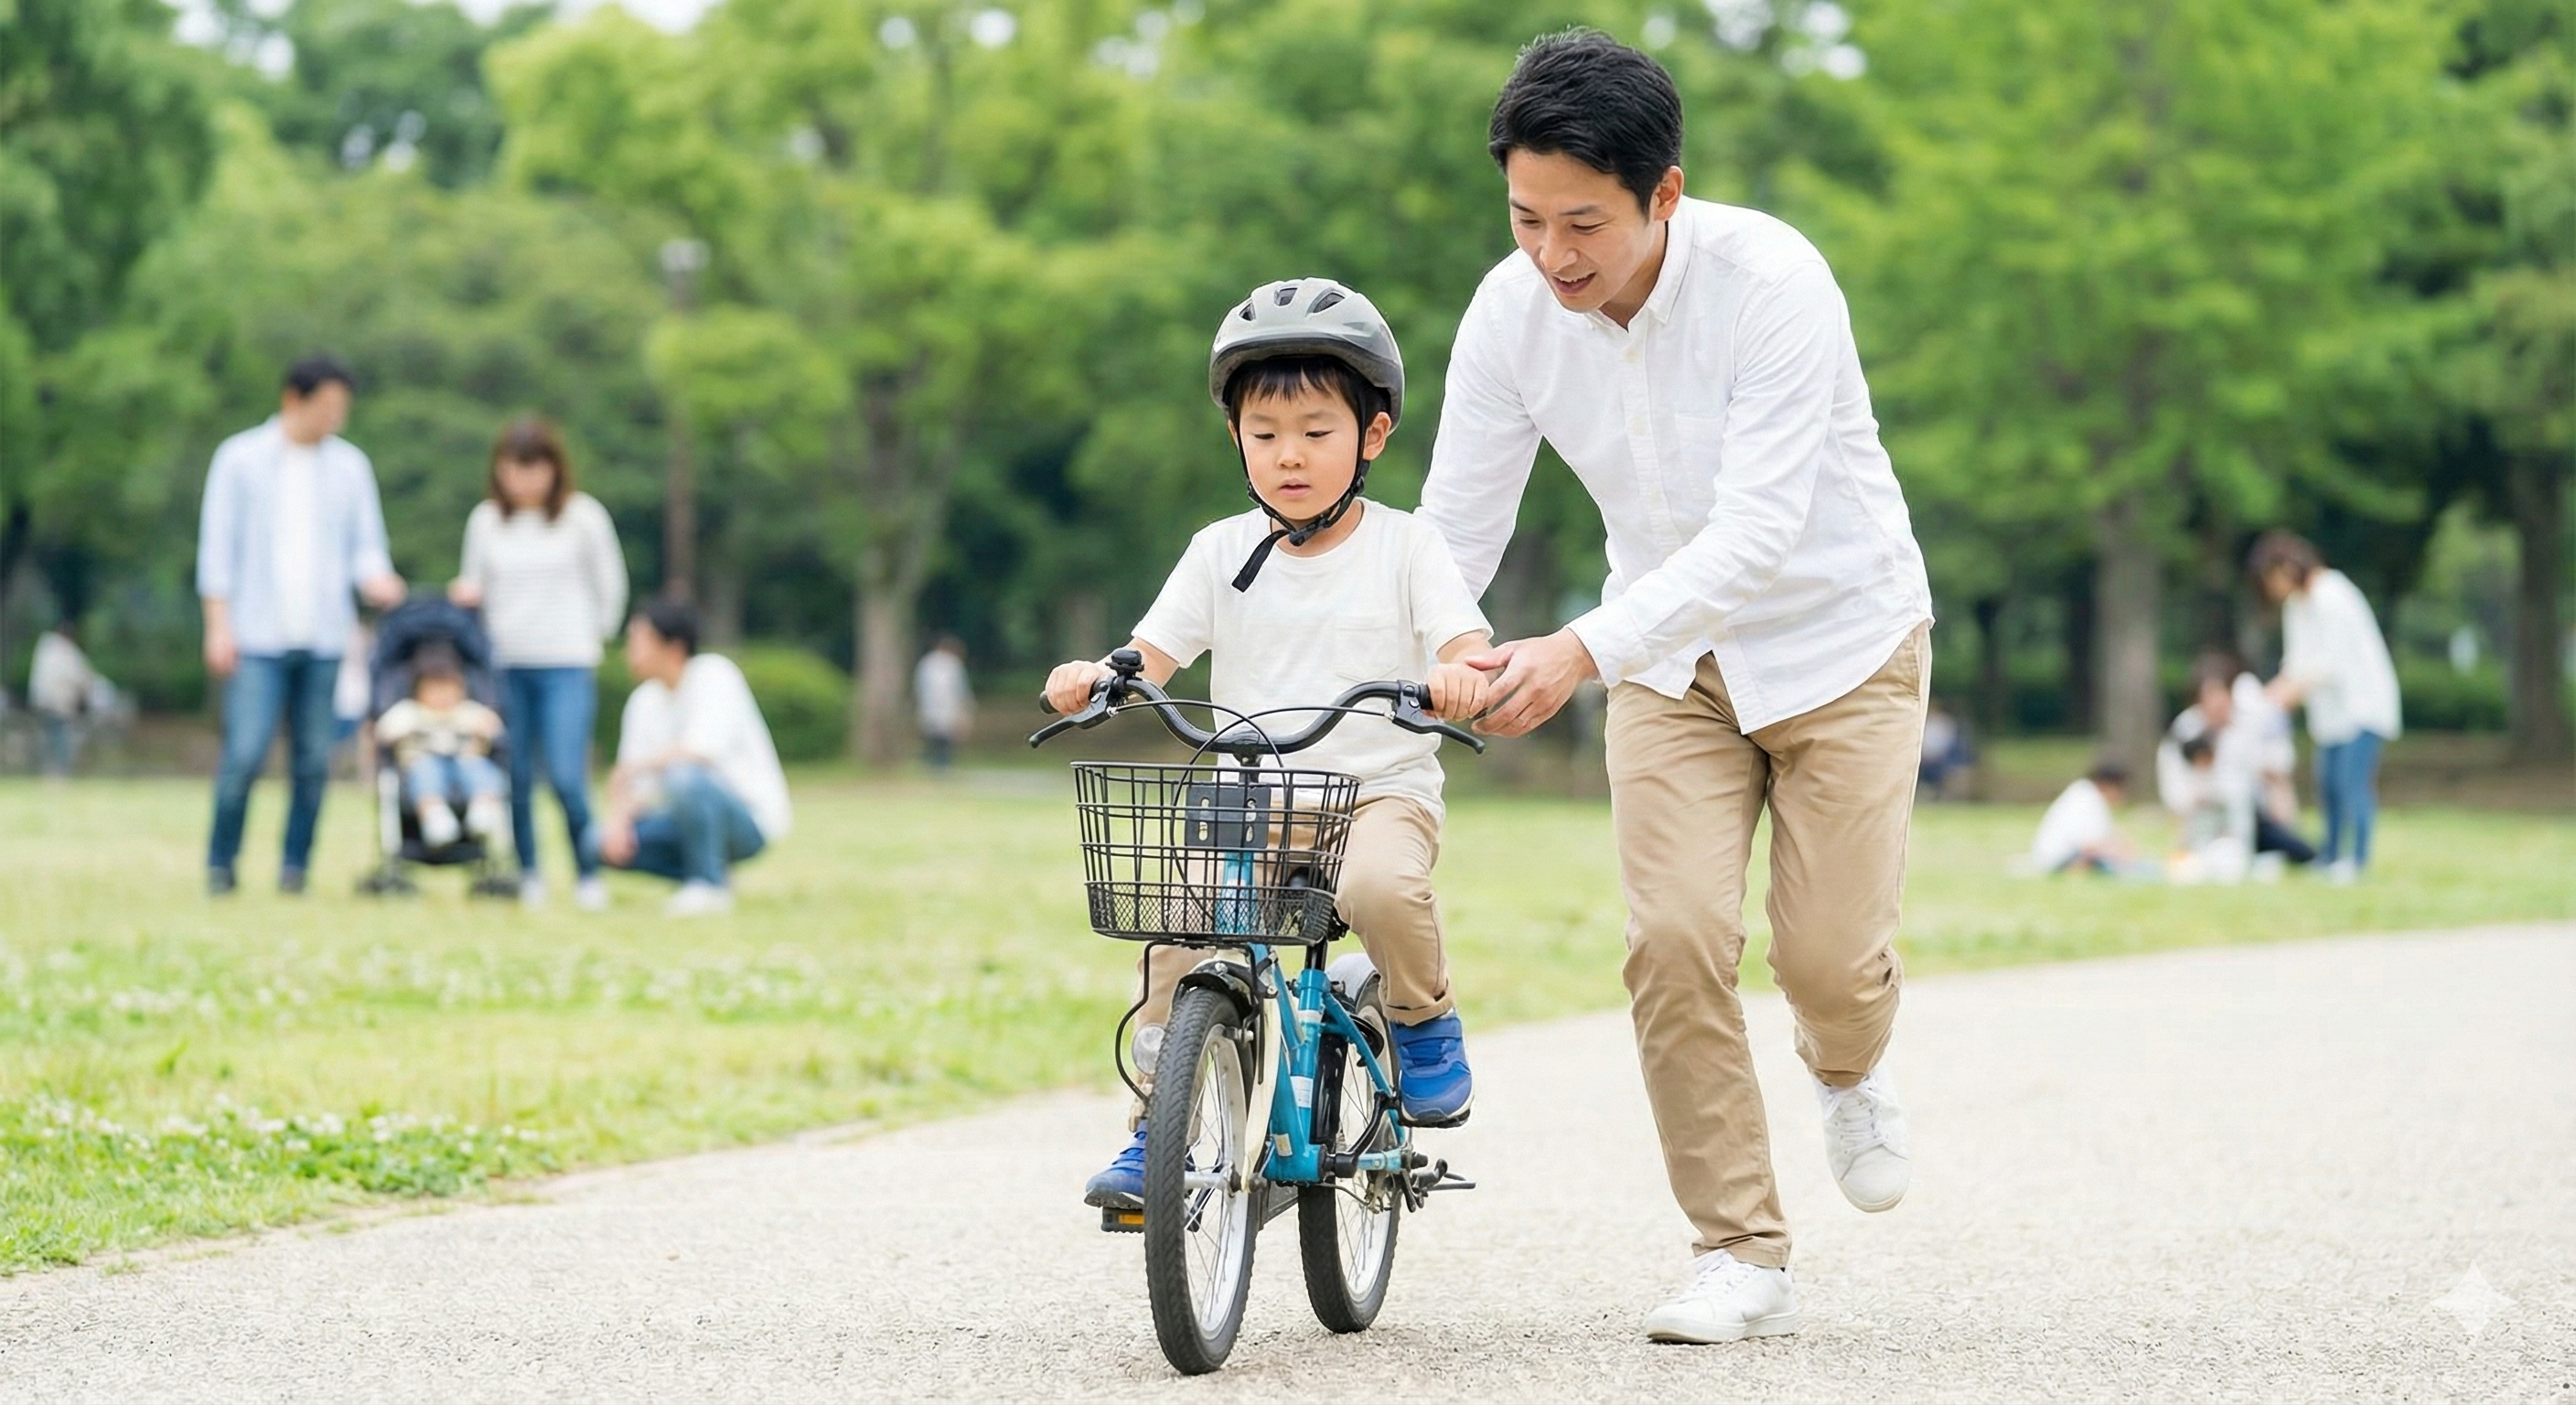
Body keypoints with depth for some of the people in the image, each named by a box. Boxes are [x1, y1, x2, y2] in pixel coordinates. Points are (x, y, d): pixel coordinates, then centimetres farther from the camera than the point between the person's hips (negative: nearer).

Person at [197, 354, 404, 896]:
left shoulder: (350, 466, 12)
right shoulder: (241, 459, 3)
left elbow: (365, 544, 12)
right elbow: (218, 547, 2)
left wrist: (376, 579, -11)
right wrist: (219, 626, -5)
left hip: (323, 638, 3)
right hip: (258, 638, -3)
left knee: (313, 760, 1)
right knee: (244, 754, -11)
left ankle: (295, 869, 7)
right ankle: (220, 866, 0)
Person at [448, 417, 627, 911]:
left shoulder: (582, 515, 0)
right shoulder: (485, 520, 7)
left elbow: (610, 587, 9)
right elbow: (476, 588, 16)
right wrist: (465, 596, -5)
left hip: (567, 666, -3)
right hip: (503, 664, 3)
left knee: (566, 777, -13)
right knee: (515, 780, 1)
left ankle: (588, 875, -1)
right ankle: (527, 877, 12)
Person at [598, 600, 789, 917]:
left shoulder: (713, 675, -16)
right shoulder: (644, 700, 4)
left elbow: (706, 751, -30)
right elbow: (632, 780, 3)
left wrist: (634, 766, -24)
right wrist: (618, 821, -16)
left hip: (751, 819, -7)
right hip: (694, 815, 7)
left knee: (683, 777, -36)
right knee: (603, 842, -7)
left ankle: (710, 885, -18)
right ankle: (706, 873, 6)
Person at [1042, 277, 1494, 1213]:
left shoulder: (1404, 547, 1)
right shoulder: (1222, 552, 8)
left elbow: (1466, 645, -8)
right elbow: (1151, 655, 2)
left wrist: (1461, 676, -33)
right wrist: (1091, 677, -21)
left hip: (1380, 791, -3)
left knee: (1379, 886, -35)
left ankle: (1427, 1027, -5)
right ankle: (1156, 1130, -7)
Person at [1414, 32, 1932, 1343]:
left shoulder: (1770, 281, -30)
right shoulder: (1510, 312, -16)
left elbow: (1757, 533, -36)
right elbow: (1453, 531, -8)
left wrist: (1583, 649, -47)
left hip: (1838, 633, -3)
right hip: (1671, 658, 3)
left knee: (1828, 953, -3)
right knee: (1674, 940, -12)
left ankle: (1848, 1069, 35)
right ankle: (1743, 1255, 0)